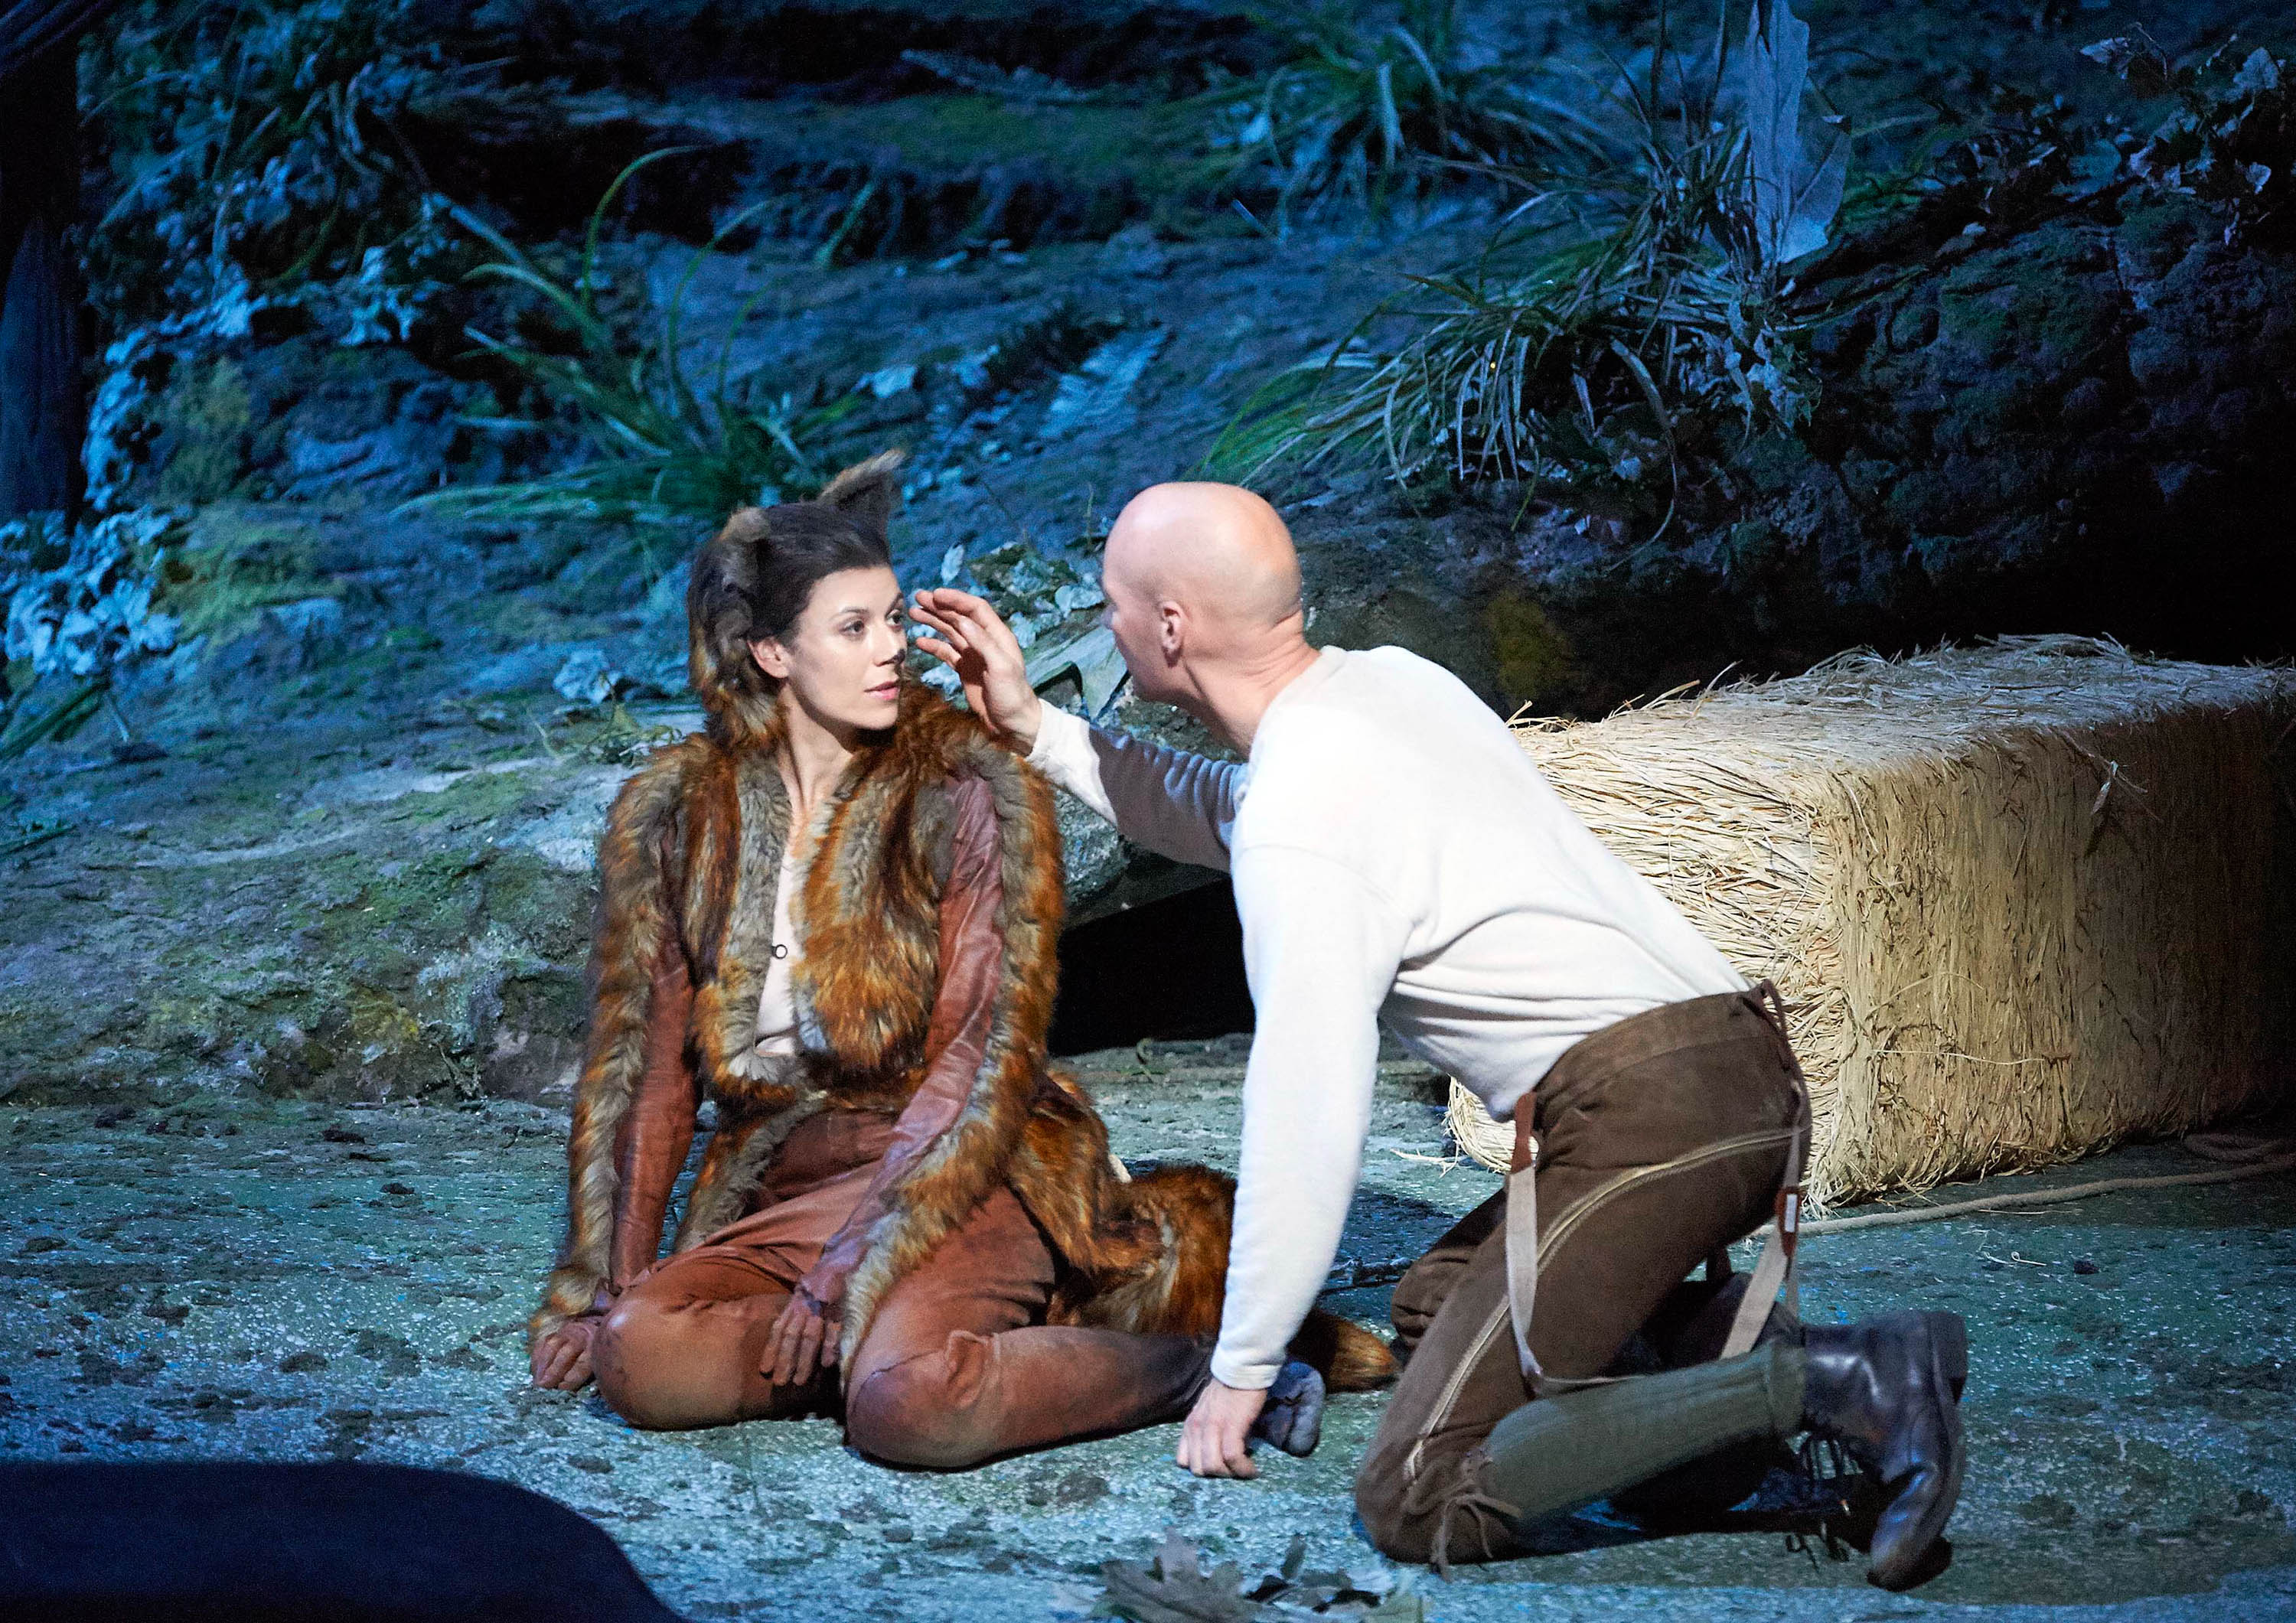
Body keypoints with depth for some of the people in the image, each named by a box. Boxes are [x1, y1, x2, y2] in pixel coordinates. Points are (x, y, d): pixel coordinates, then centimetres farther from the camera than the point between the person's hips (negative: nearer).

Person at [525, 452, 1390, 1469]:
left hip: (963, 1184, -4)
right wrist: (599, 1282, 4)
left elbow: (985, 1061, -12)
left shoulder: (972, 794, -6)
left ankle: (1204, 1361, -12)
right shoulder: (673, 814, 6)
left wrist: (850, 1274, -19)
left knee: (910, 1406, -34)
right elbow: (644, 1063, 10)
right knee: (640, 1363, -26)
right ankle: (915, 1339, -10)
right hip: (777, 1191, 4)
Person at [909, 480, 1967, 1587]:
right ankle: (1753, 1349, 7)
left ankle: (1821, 1385, -18)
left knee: (1418, 1501, -10)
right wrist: (1033, 730, 32)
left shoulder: (1300, 819, -12)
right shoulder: (1392, 680, 16)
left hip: (1641, 1113, -10)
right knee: (1436, 1305, 29)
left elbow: (1307, 1115, -13)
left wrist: (1241, 1370, -2)